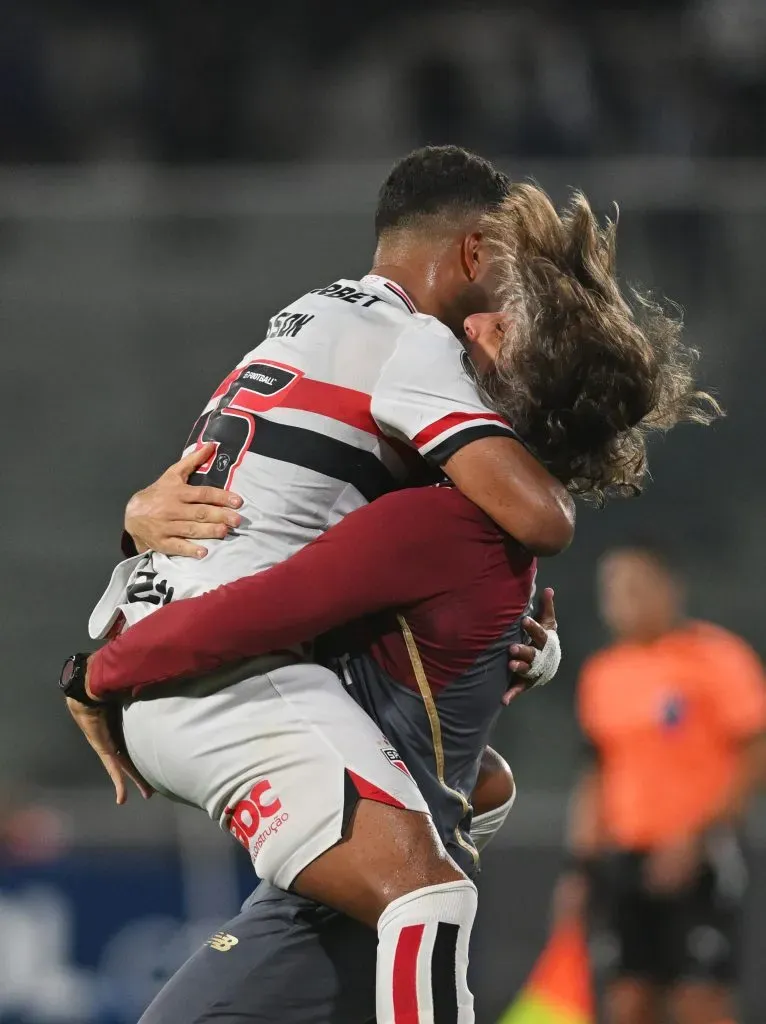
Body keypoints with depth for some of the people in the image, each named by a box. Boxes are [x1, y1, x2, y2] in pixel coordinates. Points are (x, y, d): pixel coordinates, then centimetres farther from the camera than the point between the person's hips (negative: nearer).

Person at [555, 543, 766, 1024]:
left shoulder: (716, 657, -7)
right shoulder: (602, 674, 12)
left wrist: (695, 839, -18)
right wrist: (582, 866, 14)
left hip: (698, 861, -6)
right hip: (626, 857, 6)